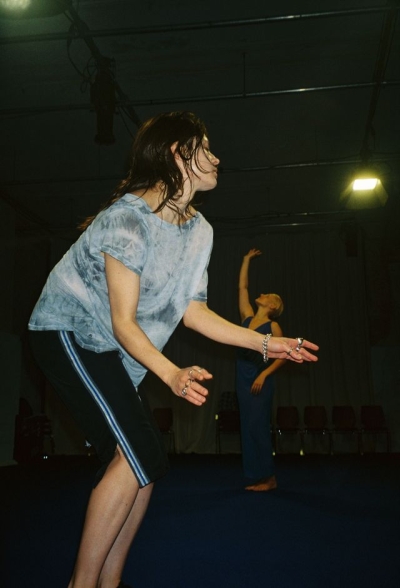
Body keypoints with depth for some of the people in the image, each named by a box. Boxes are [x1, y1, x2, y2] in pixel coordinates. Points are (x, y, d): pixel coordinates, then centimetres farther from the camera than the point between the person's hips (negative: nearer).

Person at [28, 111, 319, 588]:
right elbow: (124, 322, -22)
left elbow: (194, 312, 1)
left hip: (113, 349, 8)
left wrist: (266, 344, -3)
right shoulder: (127, 218, -23)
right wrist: (172, 375, -37)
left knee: (145, 461, 3)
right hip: (67, 333, -8)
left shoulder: (199, 230, 1)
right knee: (137, 454, -16)